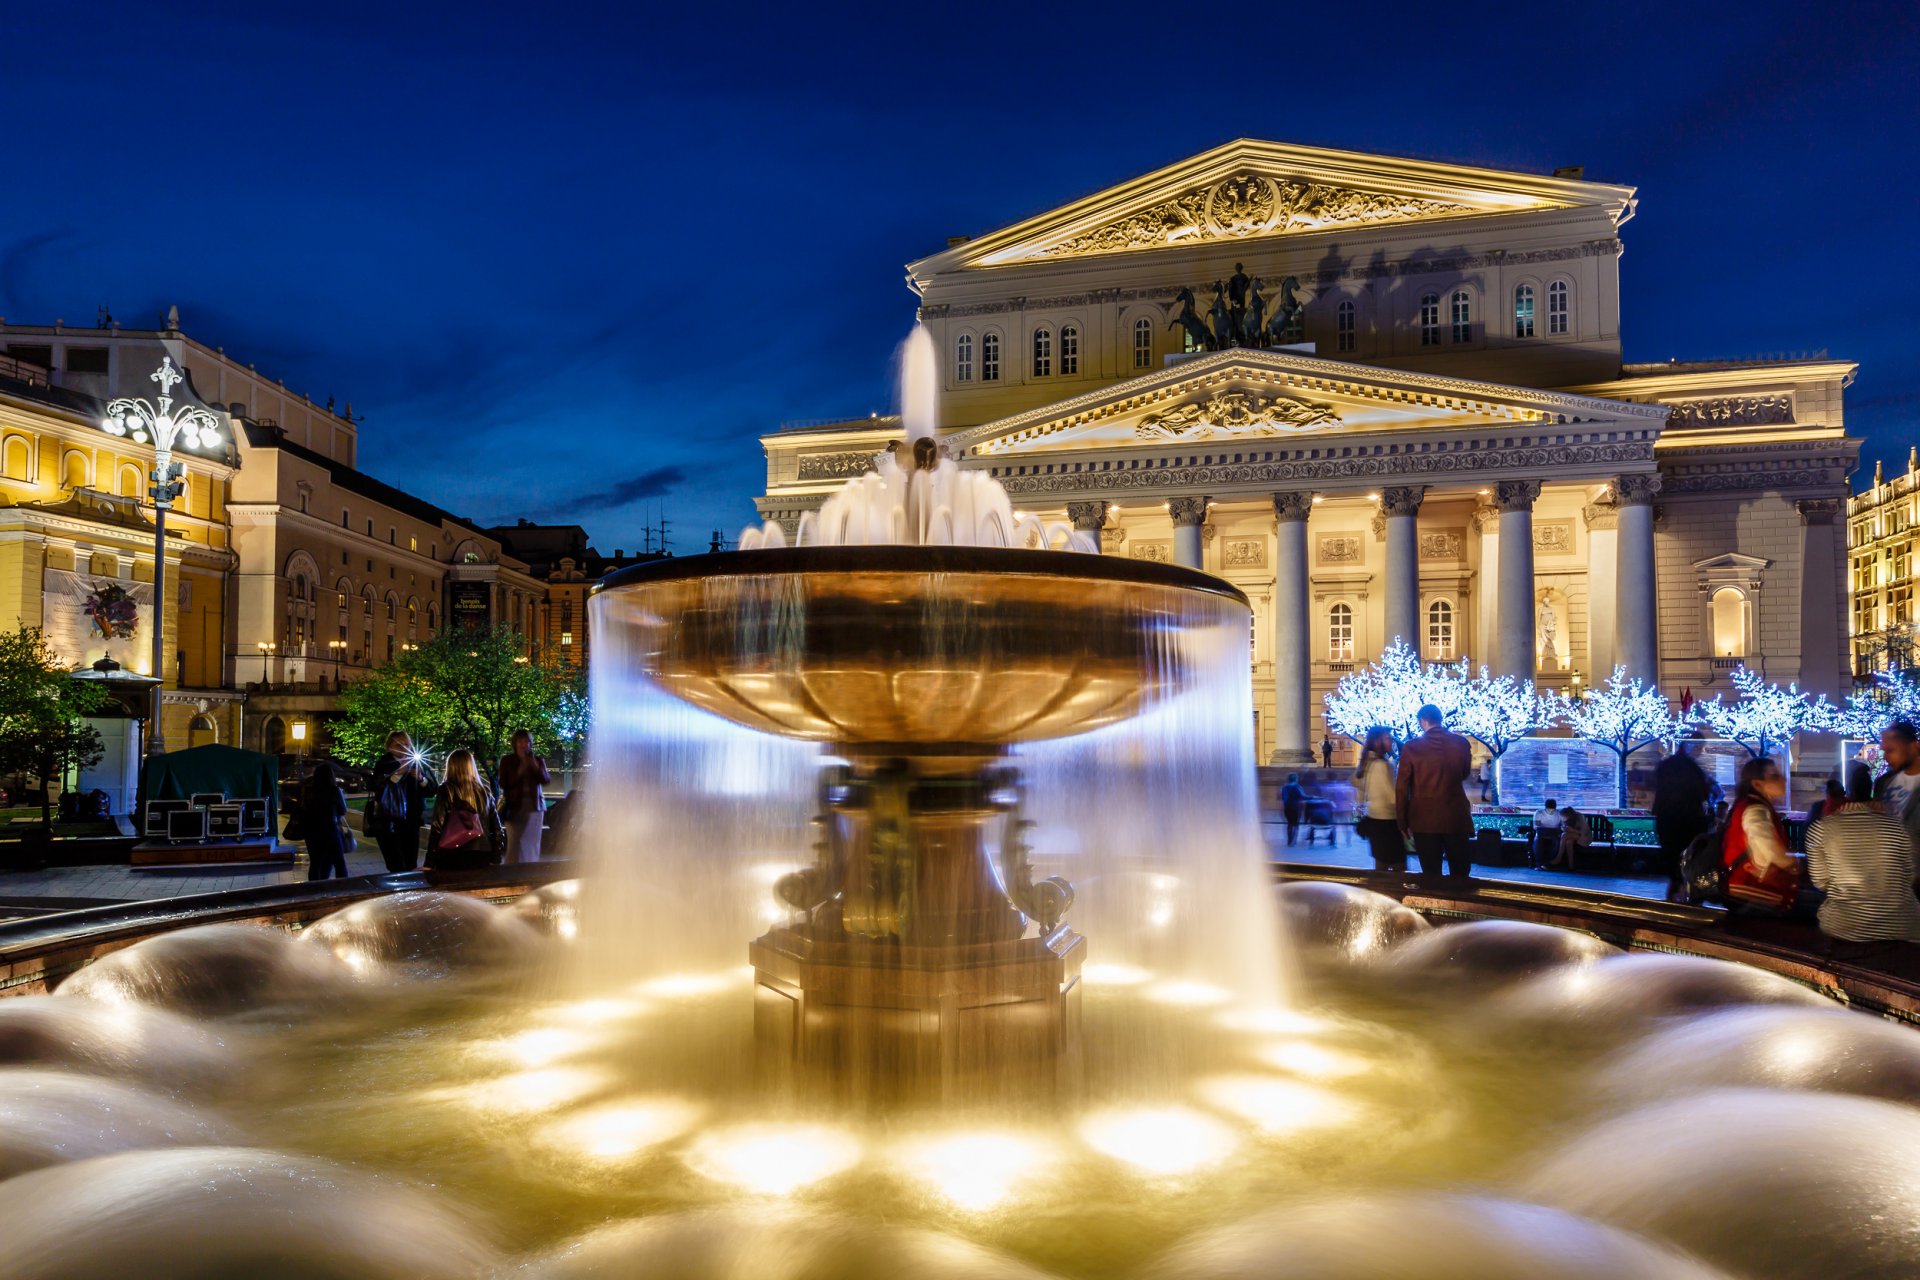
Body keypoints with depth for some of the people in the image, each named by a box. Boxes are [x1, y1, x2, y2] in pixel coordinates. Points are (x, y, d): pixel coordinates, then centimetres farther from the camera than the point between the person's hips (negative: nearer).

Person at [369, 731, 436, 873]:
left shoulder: (417, 764, 7)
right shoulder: (383, 765, -1)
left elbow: (431, 790, 5)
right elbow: (378, 787, -19)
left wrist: (422, 779, -13)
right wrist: (398, 773, -26)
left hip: (410, 822, 3)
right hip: (387, 822, -3)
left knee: (411, 867, 4)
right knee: (398, 868, -11)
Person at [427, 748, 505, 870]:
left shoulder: (446, 791, -1)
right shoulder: (485, 791, 7)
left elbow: (437, 827, -5)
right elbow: (497, 829, 8)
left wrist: (429, 862, -3)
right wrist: (495, 860, 14)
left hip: (452, 856, -3)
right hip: (482, 856, 3)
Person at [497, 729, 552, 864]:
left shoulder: (538, 760, 8)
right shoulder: (507, 761, 3)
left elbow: (546, 780, -1)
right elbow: (503, 784, -2)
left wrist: (536, 767, -16)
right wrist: (519, 773, -16)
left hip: (534, 806, 2)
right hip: (515, 806, -2)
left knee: (532, 841, 3)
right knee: (515, 842, -10)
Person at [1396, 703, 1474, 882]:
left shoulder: (1412, 747, -8)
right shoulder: (1461, 743, -2)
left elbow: (1401, 787, -5)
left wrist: (1403, 821, 3)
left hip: (1424, 820, -1)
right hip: (1456, 817, 1)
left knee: (1431, 877, 5)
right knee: (1460, 876, 10)